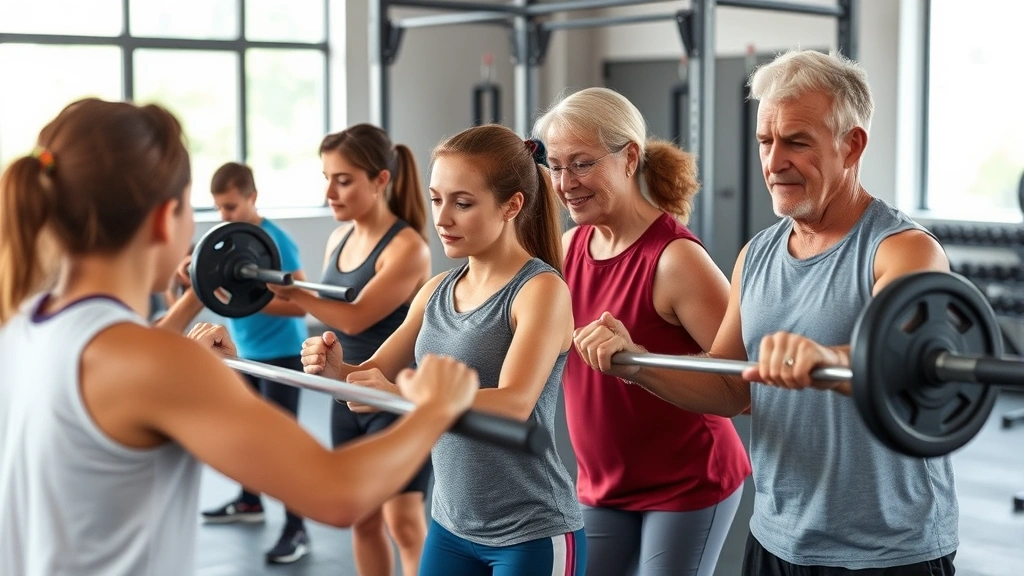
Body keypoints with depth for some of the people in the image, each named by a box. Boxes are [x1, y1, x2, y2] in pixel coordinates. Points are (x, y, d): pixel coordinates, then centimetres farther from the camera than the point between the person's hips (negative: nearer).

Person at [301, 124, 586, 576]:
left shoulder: (541, 289, -14)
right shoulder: (437, 291, 6)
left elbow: (514, 404, -27)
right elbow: (374, 376, 6)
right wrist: (336, 371, -16)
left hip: (531, 536, -6)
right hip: (450, 526, 6)